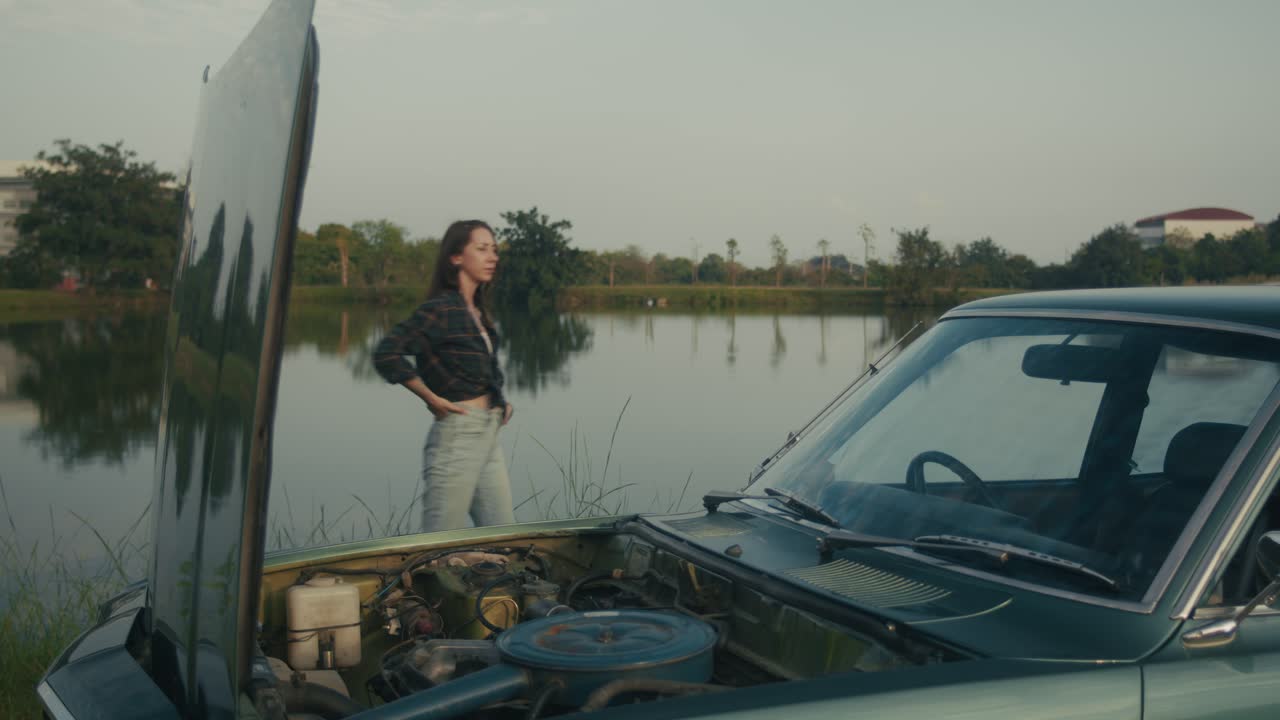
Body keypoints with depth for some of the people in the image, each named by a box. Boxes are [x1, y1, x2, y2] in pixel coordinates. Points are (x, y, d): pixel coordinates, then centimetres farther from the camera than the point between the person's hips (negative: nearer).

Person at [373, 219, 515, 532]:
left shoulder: (478, 314, 14)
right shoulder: (441, 309, -11)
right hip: (457, 436, -9)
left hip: (489, 436, 9)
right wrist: (432, 398, -15)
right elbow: (386, 354, -23)